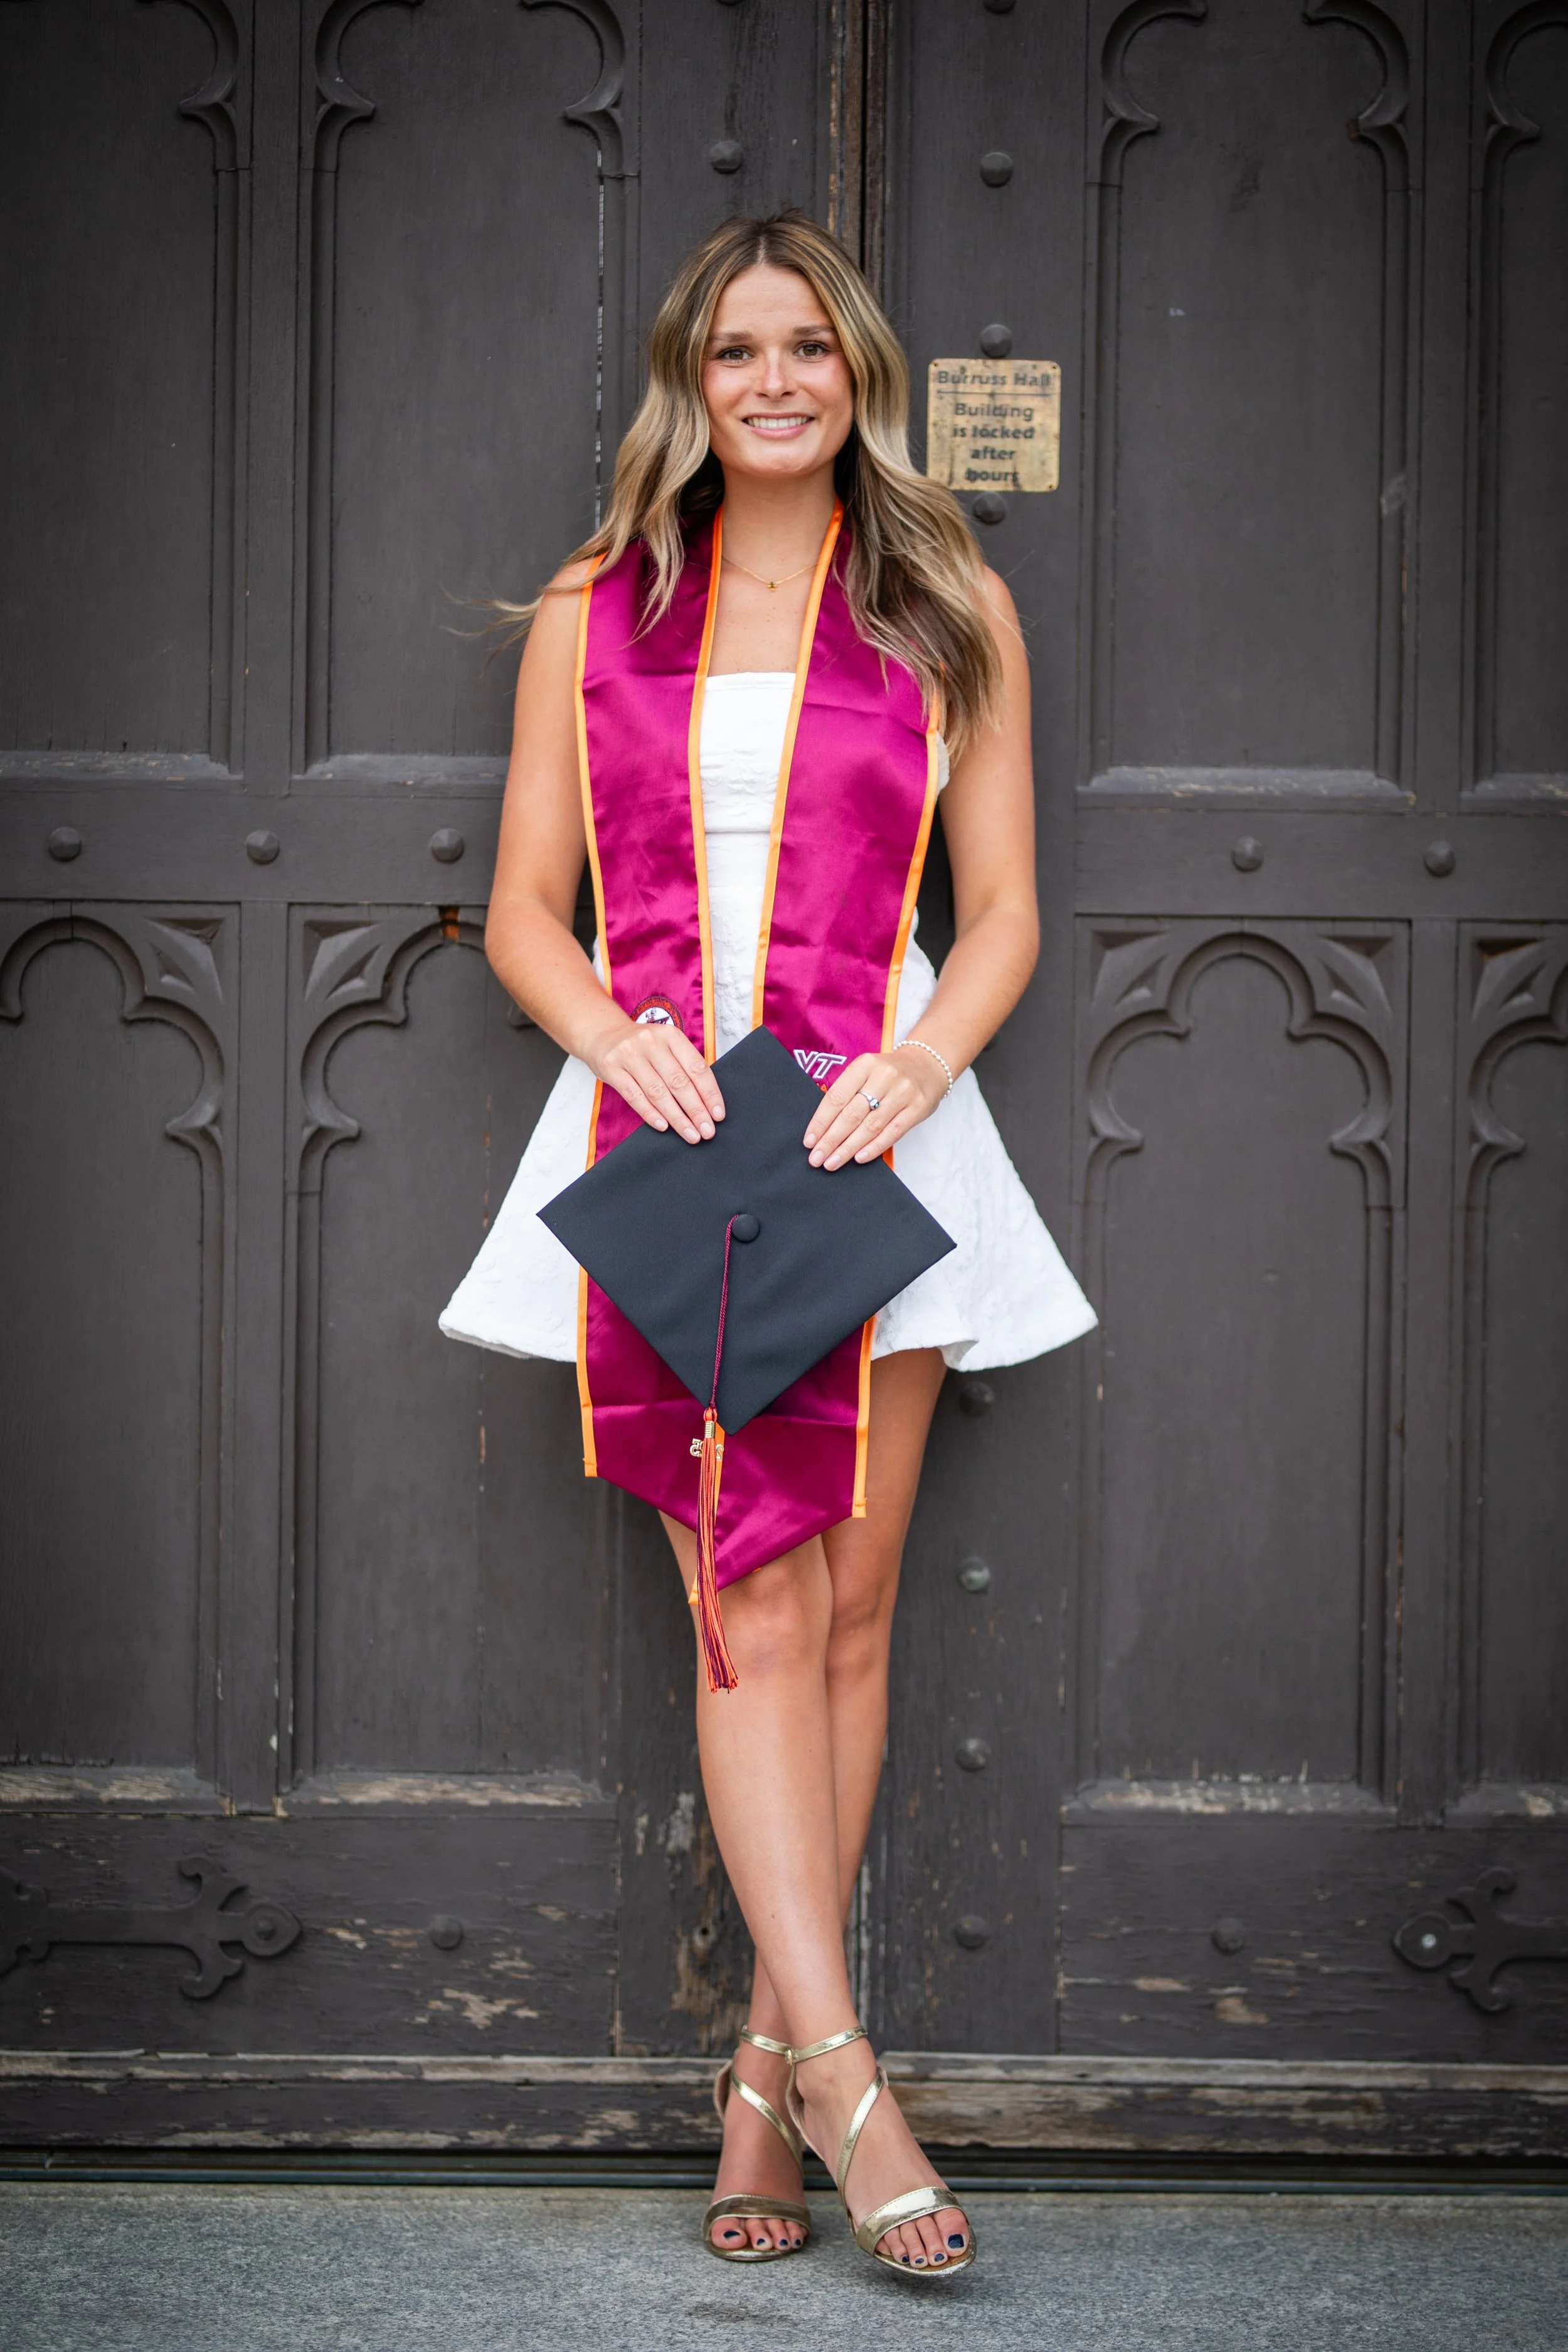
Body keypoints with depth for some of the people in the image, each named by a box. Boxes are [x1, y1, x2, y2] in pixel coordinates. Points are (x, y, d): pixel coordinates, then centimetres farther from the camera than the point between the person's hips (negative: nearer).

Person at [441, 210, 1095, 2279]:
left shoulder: (950, 612, 9)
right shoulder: (594, 615, 10)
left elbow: (1003, 907, 8)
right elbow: (525, 907, 10)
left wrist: (918, 1063, -11)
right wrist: (613, 1032, -10)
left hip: (874, 1133, 1)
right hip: (662, 1134, 0)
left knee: (848, 1612, 1)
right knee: (756, 1607, -8)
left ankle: (766, 2071, 10)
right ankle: (843, 2076, -9)